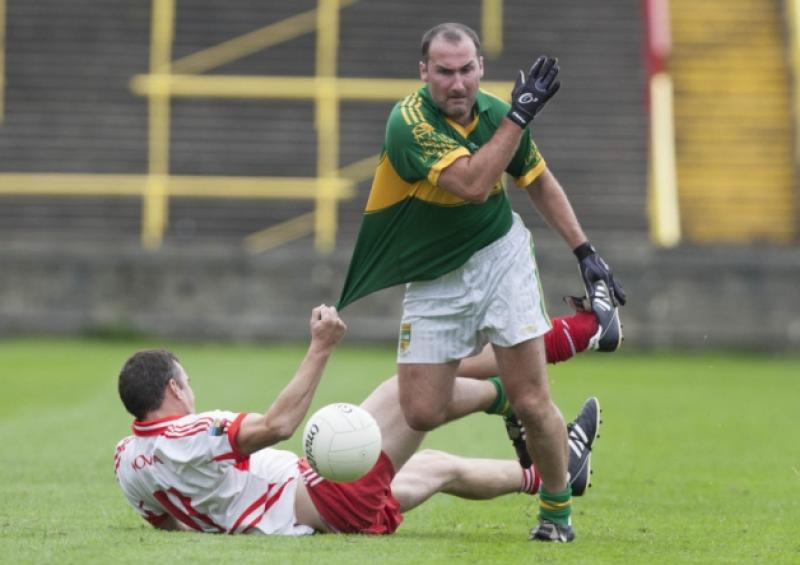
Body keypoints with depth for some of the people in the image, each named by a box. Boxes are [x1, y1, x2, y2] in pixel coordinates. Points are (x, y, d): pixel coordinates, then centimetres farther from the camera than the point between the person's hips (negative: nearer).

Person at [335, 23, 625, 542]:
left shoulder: (495, 113, -6)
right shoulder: (409, 123, -22)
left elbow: (540, 181, 11)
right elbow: (472, 184, -35)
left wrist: (585, 251, 5)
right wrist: (521, 114, -33)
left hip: (499, 257, 1)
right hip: (433, 280, -1)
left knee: (532, 403, -9)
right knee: (423, 414, -6)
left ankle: (558, 511, 13)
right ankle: (503, 395, 24)